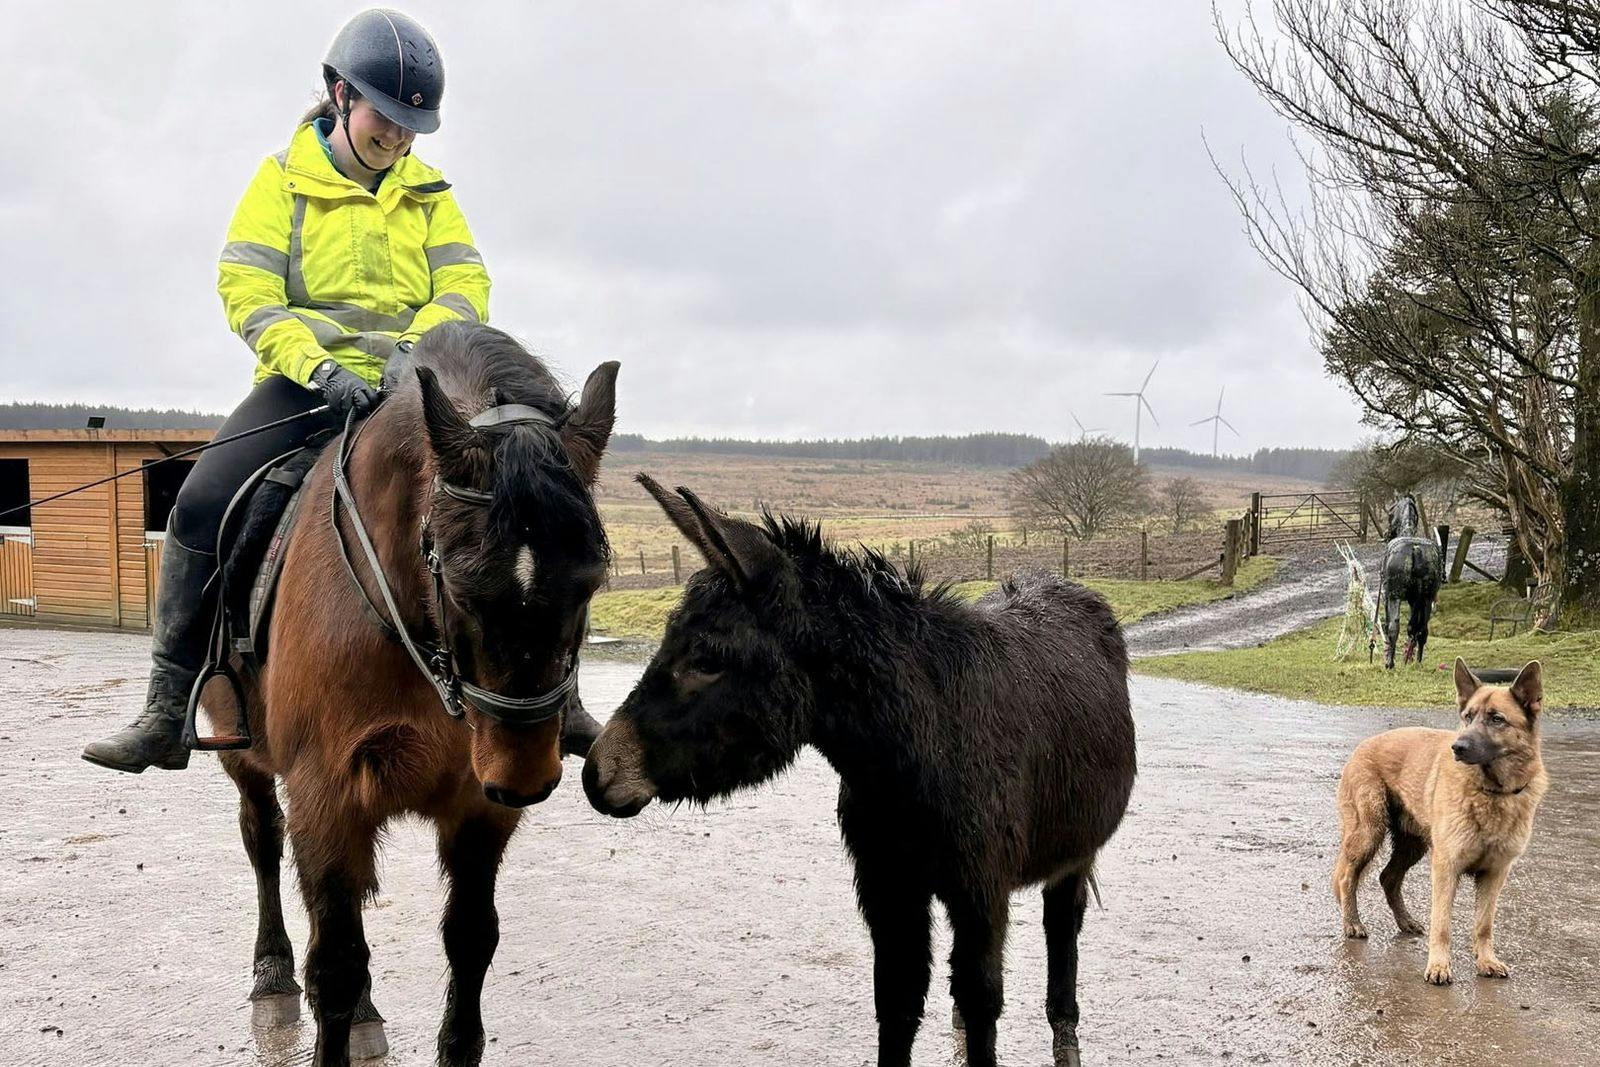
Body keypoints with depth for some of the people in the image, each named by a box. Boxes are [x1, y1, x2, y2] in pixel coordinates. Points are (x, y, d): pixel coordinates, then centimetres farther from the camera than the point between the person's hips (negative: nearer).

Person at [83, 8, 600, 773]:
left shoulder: (428, 193, 12)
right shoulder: (283, 179, 4)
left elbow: (466, 286, 1)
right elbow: (247, 293, -6)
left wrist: (417, 345, -20)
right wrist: (317, 365, -23)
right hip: (310, 382, -2)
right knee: (203, 501, -24)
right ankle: (168, 711, -14)